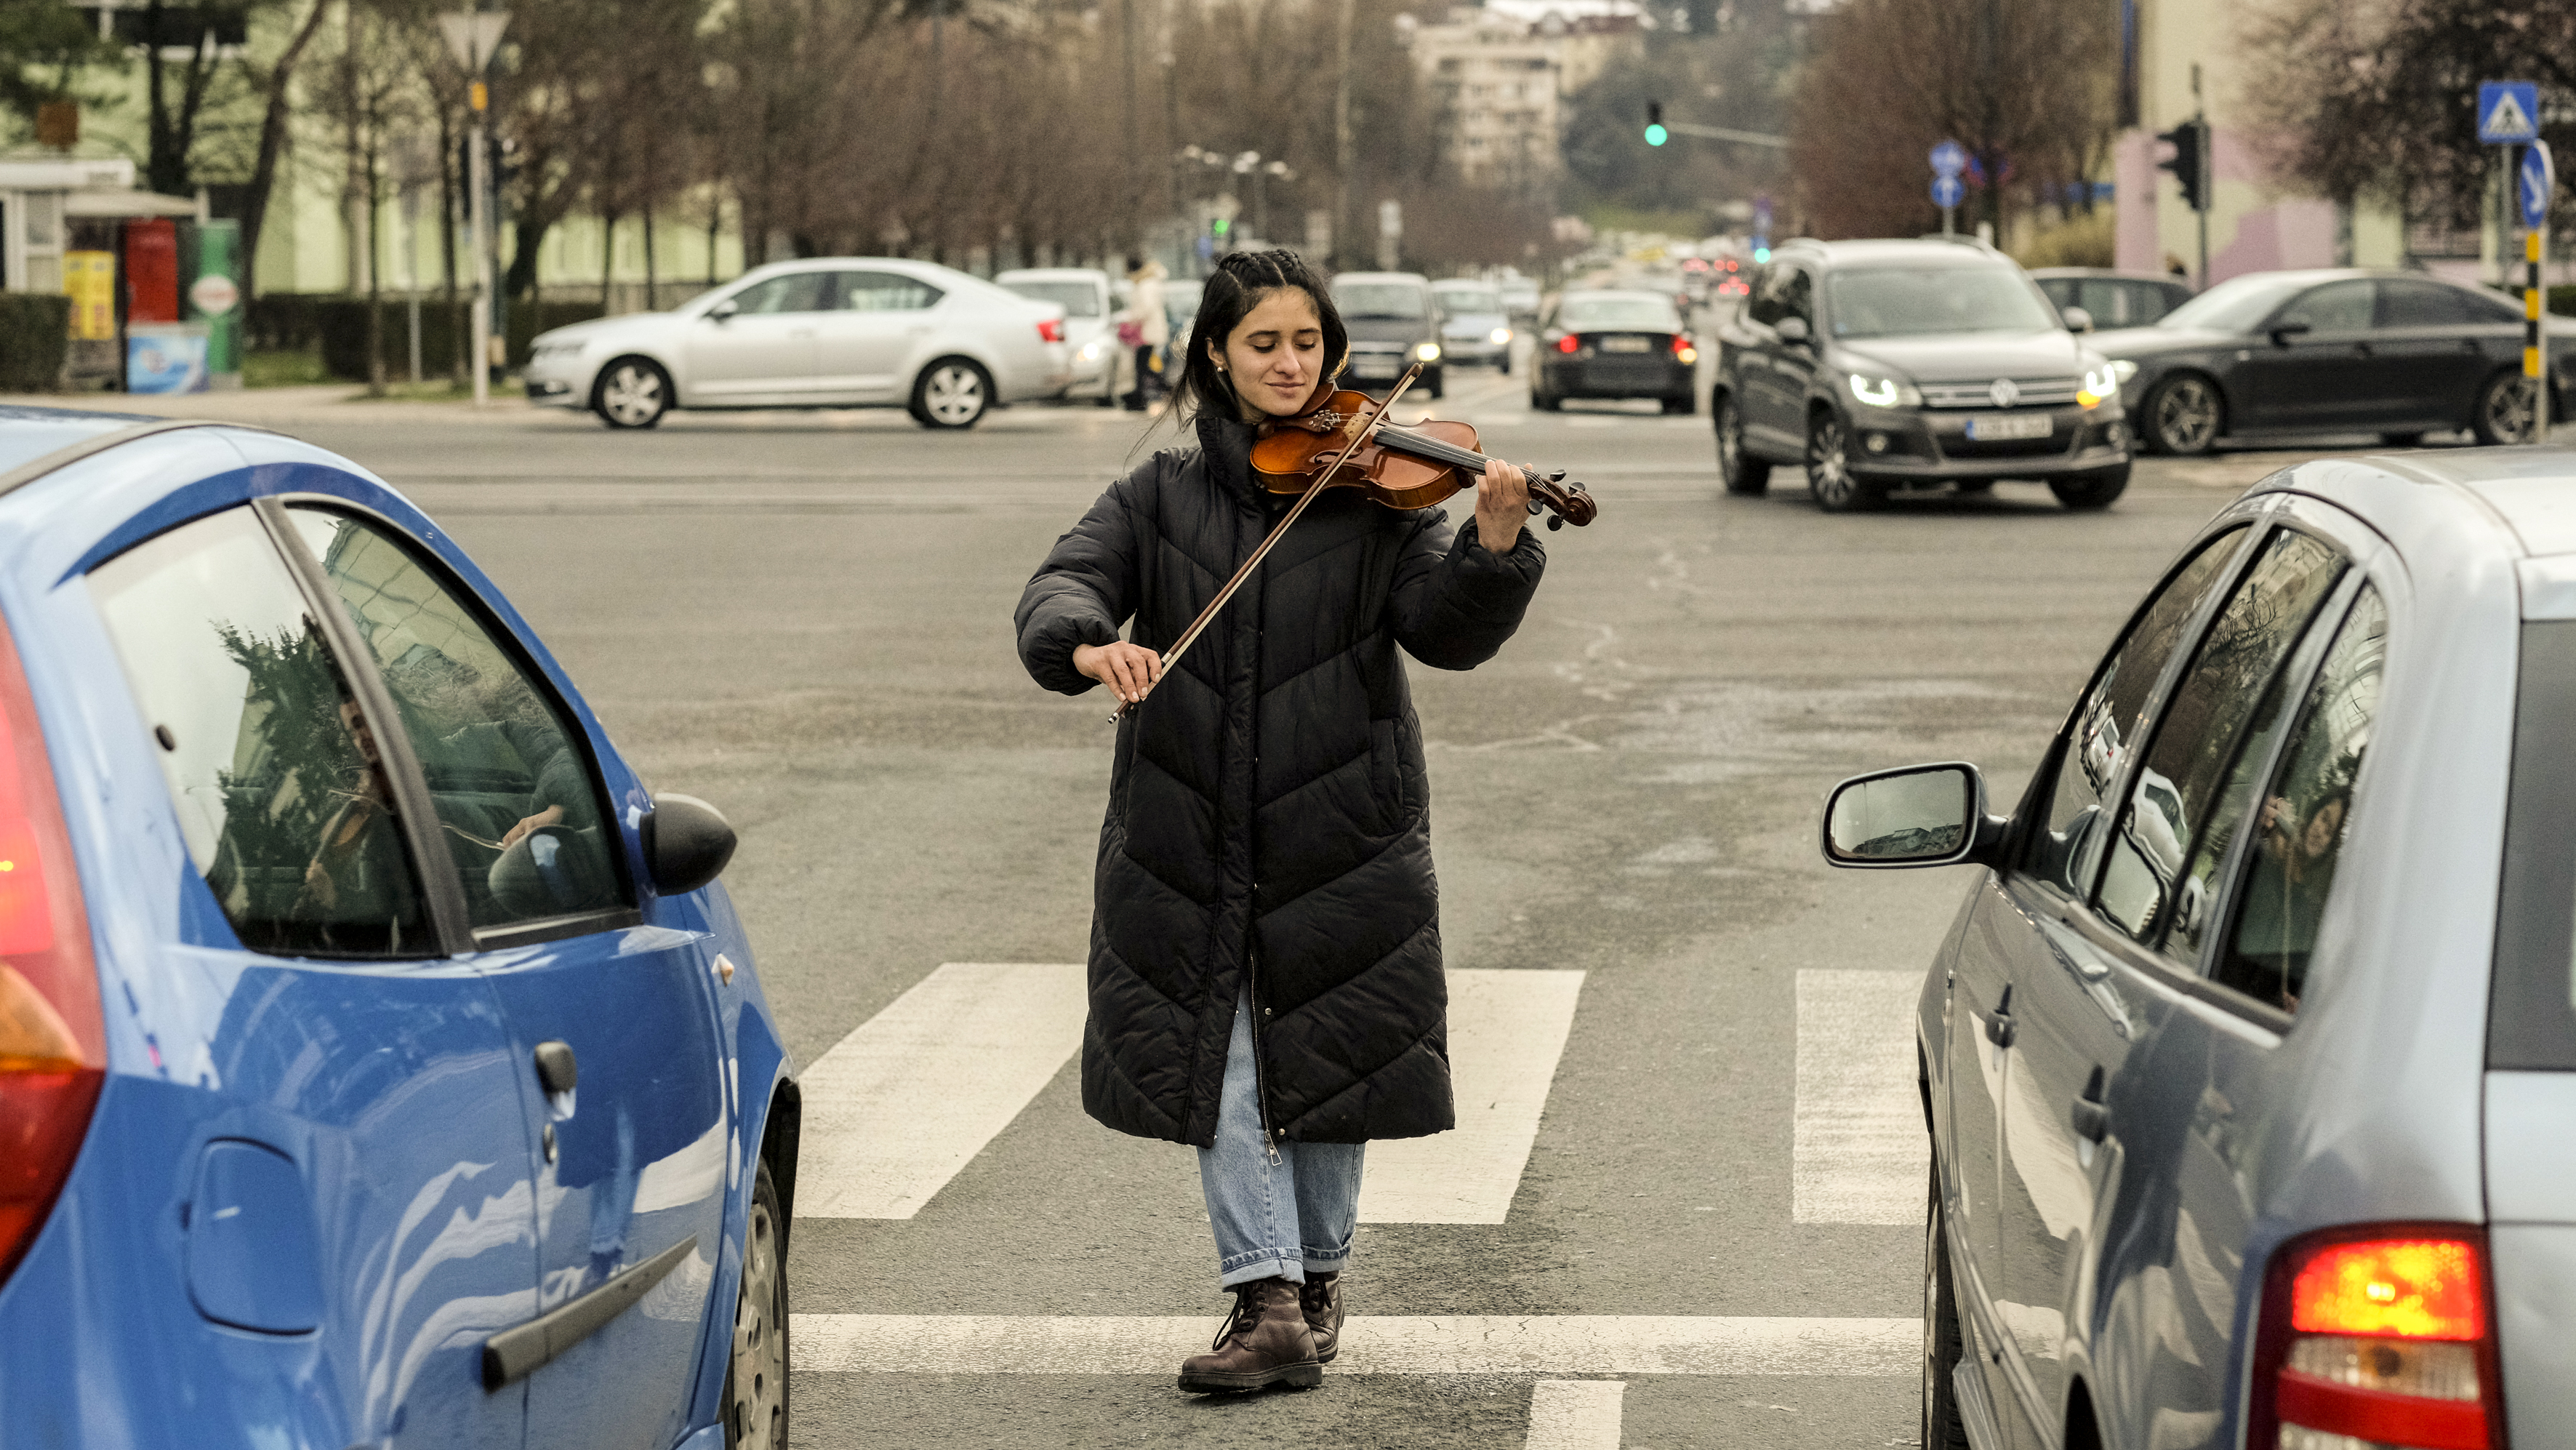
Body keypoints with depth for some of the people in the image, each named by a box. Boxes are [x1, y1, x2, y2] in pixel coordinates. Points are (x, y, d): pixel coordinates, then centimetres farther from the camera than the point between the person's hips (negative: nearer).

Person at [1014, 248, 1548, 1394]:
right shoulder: (1161, 495, 6)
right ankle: (1268, 1302, -2)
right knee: (1219, 1061, -3)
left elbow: (1445, 630, -9)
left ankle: (1317, 1276, 25)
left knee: (1323, 1054, 8)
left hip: (1338, 830, -1)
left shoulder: (1373, 488, 0)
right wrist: (1089, 646, -28)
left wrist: (1495, 549, -29)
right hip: (1190, 830, 1)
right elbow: (1062, 588, -5)